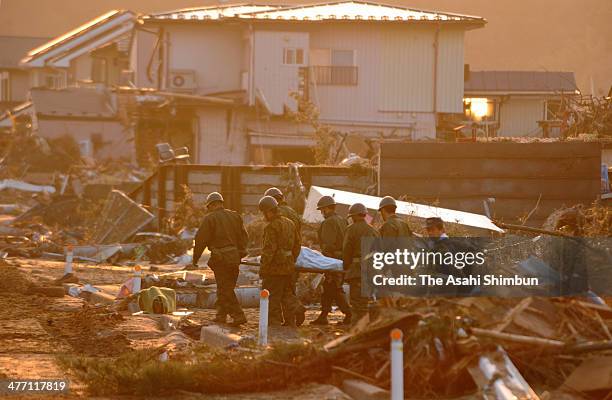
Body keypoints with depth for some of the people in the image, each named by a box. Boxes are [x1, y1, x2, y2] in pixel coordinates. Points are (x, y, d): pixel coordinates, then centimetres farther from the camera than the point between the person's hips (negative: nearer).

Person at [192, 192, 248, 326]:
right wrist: (240, 253, 21)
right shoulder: (235, 216, 11)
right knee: (227, 288, 15)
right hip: (235, 258, 6)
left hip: (221, 259, -6)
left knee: (225, 290, -3)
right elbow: (244, 237, 12)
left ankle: (238, 315, -11)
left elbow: (200, 240, -8)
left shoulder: (210, 218, -7)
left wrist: (195, 260, 0)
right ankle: (221, 315, 20)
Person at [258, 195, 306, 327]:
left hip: (275, 268, -8)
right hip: (288, 266, 8)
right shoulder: (289, 223, 11)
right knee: (286, 292, 19)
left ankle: (274, 323, 3)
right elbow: (297, 244, 18)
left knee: (272, 297, 0)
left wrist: (263, 268, -14)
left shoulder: (271, 227, -17)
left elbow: (269, 250, -19)